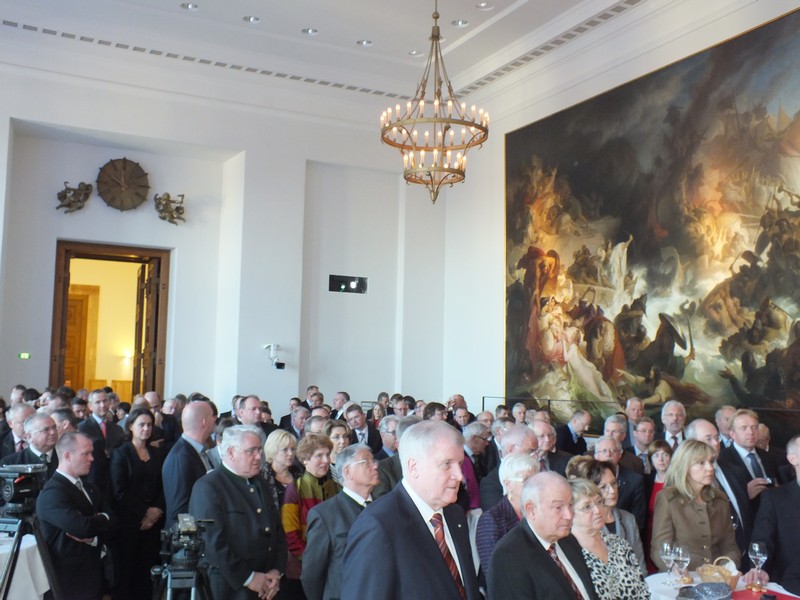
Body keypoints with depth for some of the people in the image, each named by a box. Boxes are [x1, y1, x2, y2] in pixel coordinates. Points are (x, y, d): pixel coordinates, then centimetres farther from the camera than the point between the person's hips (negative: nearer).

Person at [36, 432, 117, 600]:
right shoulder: (52, 493, -18)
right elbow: (83, 526, -29)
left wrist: (93, 538, -15)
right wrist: (103, 519, -9)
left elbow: (111, 523, 5)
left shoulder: (88, 486, 11)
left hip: (92, 572, 8)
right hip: (71, 579, -8)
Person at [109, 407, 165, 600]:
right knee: (126, 568, 1)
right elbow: (119, 492, -9)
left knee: (147, 566, 2)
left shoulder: (157, 453, 11)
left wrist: (157, 510, -7)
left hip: (153, 520, 3)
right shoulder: (120, 453, -2)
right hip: (128, 520, -3)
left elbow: (163, 486, 10)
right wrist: (144, 512, -12)